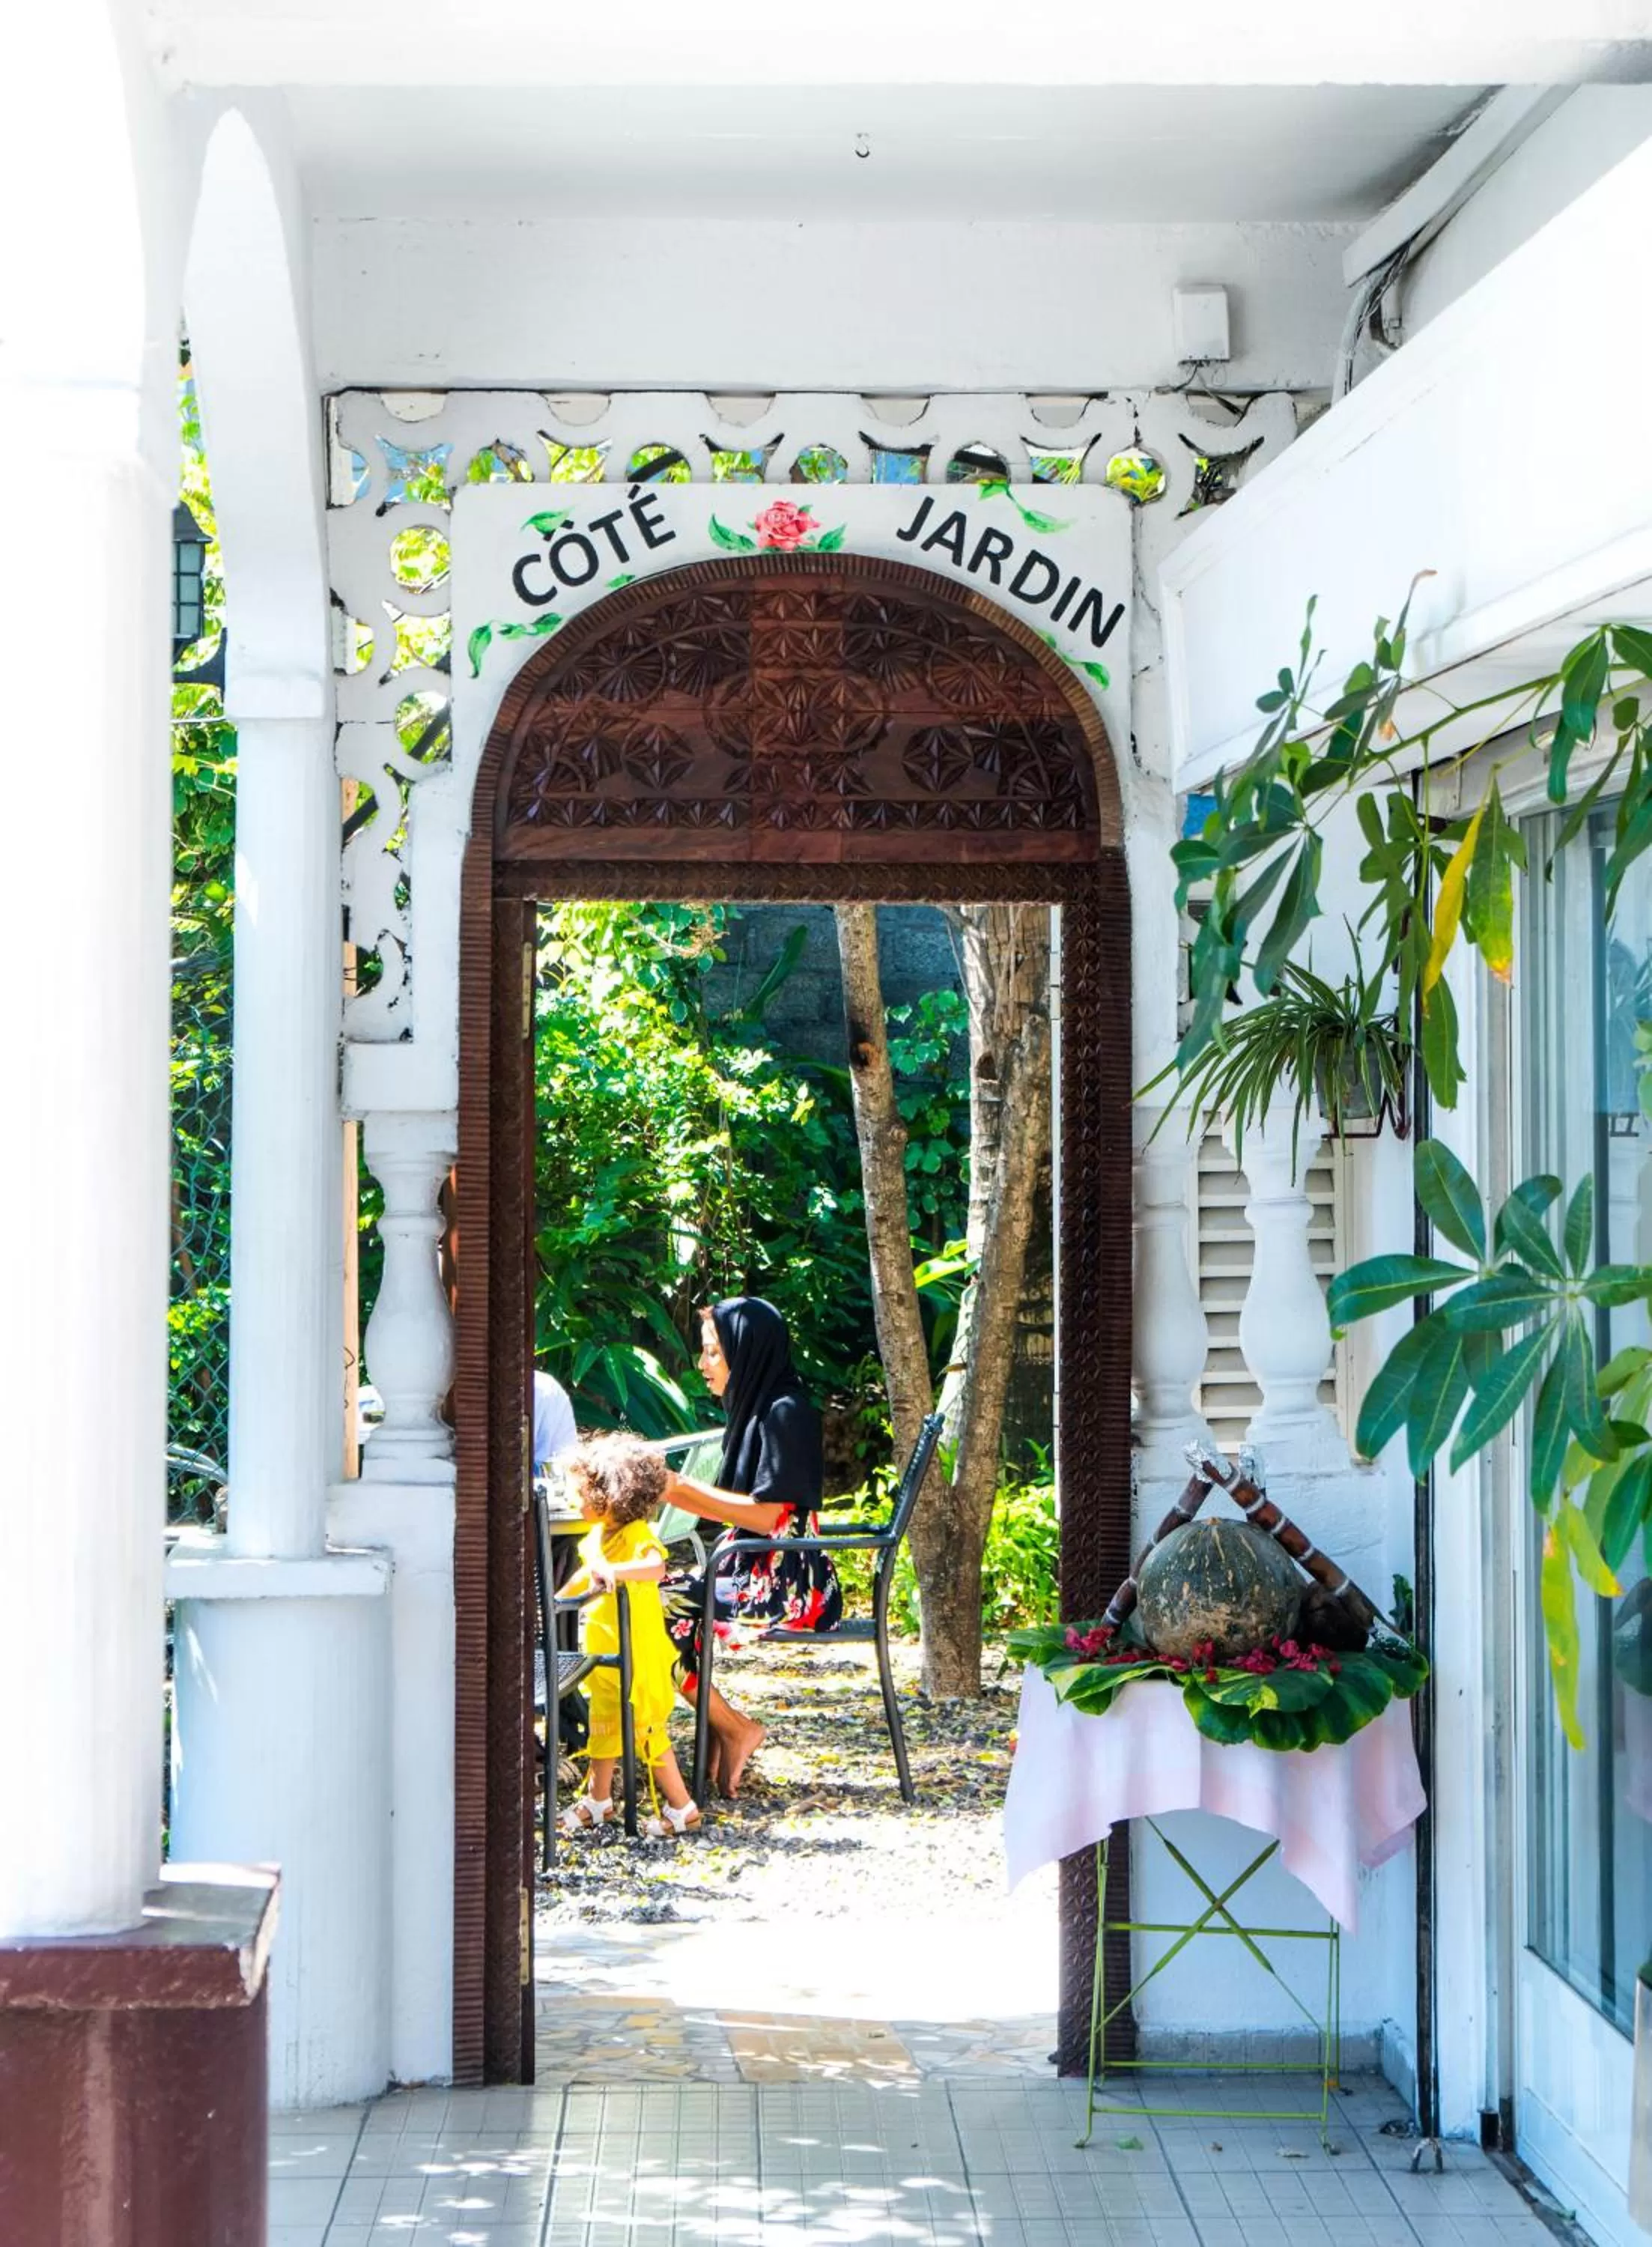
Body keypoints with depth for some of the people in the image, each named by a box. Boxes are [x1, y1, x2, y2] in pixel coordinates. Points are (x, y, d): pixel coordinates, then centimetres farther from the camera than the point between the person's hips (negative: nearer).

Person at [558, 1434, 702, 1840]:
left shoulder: (638, 1536, -23)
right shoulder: (599, 1535, 5)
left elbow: (656, 1567, -45)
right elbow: (588, 1574, 25)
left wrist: (616, 1572, -59)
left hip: (637, 1656, -9)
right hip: (605, 1653, 9)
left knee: (647, 1729, -2)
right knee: (604, 1722, 20)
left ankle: (682, 1810, 10)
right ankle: (598, 1800, 35)